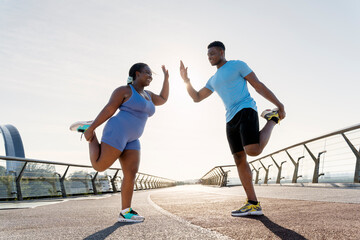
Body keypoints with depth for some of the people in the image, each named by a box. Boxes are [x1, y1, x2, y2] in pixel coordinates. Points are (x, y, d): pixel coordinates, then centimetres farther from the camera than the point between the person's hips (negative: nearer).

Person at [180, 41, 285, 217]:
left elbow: (259, 86, 3)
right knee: (239, 160, -2)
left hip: (246, 111, -7)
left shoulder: (238, 65, 7)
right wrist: (186, 80, 11)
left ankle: (272, 118, 2)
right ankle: (253, 205, 0)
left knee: (253, 151, -26)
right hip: (231, 120, 7)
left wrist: (279, 105, -1)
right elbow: (196, 98, 24)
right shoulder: (213, 80, 26)